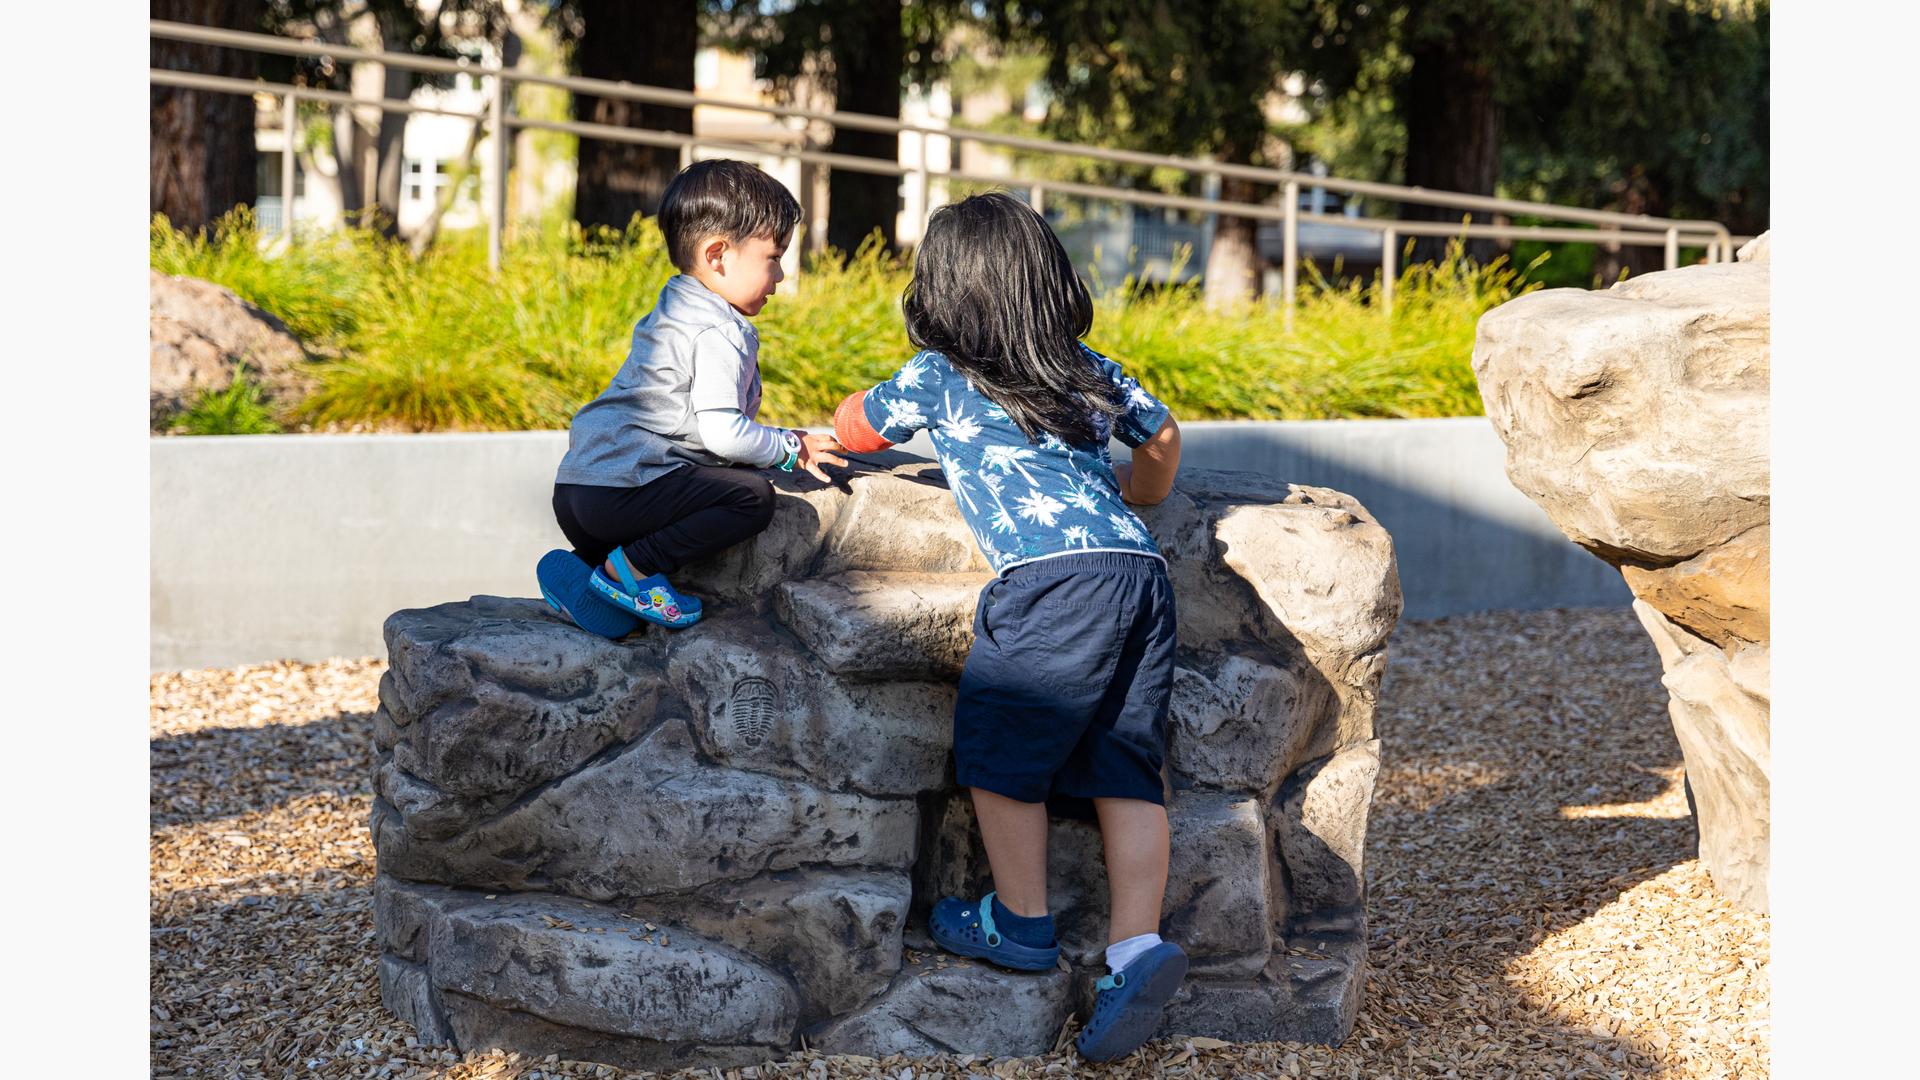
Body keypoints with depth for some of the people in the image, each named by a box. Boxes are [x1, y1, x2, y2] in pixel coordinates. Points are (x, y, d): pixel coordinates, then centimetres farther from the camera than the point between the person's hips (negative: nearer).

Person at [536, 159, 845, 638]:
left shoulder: (677, 308, 21)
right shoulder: (718, 333, -11)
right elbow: (723, 432, -19)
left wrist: (780, 442, 24)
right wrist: (792, 449, -2)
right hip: (621, 488, -10)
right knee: (752, 497, -15)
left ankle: (581, 564, 10)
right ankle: (633, 568, -14)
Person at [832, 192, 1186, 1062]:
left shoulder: (937, 379, 13)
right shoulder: (1088, 369, 25)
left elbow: (855, 425, 30)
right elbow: (1161, 434, 39)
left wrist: (819, 441, 54)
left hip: (1053, 573, -6)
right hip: (1141, 569, 6)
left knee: (998, 747, 8)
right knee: (1123, 765, 5)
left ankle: (1021, 923, 16)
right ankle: (1137, 943, -6)